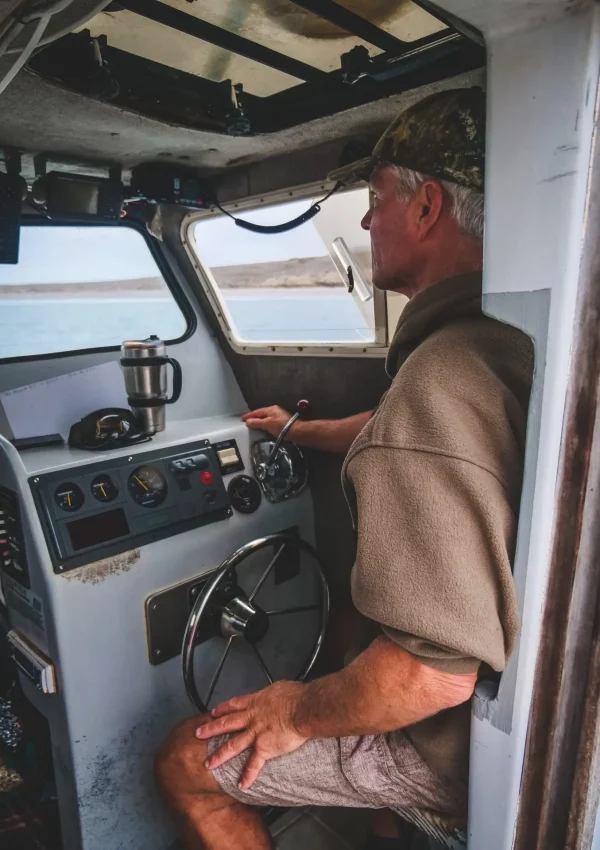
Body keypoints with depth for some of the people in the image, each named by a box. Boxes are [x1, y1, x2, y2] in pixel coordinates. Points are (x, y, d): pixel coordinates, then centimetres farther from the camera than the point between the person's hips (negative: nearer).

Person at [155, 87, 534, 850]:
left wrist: (297, 713, -15)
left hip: (460, 746, -8)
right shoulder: (508, 340, -1)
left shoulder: (441, 383, -34)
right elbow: (392, 435, 16)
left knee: (187, 762, 1)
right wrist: (297, 430, 29)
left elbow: (433, 678, -34)